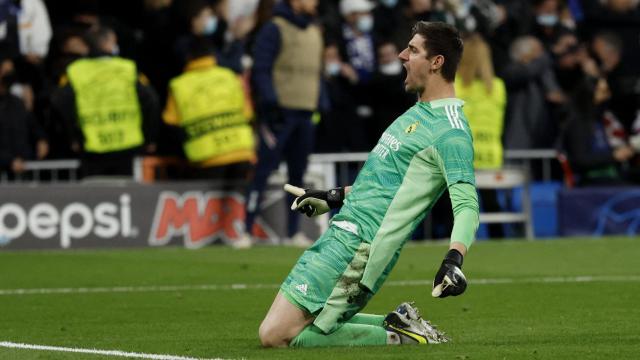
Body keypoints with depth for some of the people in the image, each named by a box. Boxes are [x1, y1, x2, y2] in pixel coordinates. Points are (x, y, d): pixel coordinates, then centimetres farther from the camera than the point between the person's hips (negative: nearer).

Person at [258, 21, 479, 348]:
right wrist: (336, 197, 36)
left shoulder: (449, 131, -15)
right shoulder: (419, 112, 16)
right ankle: (399, 327, 9)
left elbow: (467, 205, -25)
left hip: (357, 247, -10)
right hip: (340, 234, 10)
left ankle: (399, 336, -6)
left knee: (275, 335, -17)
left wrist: (454, 259, -41)